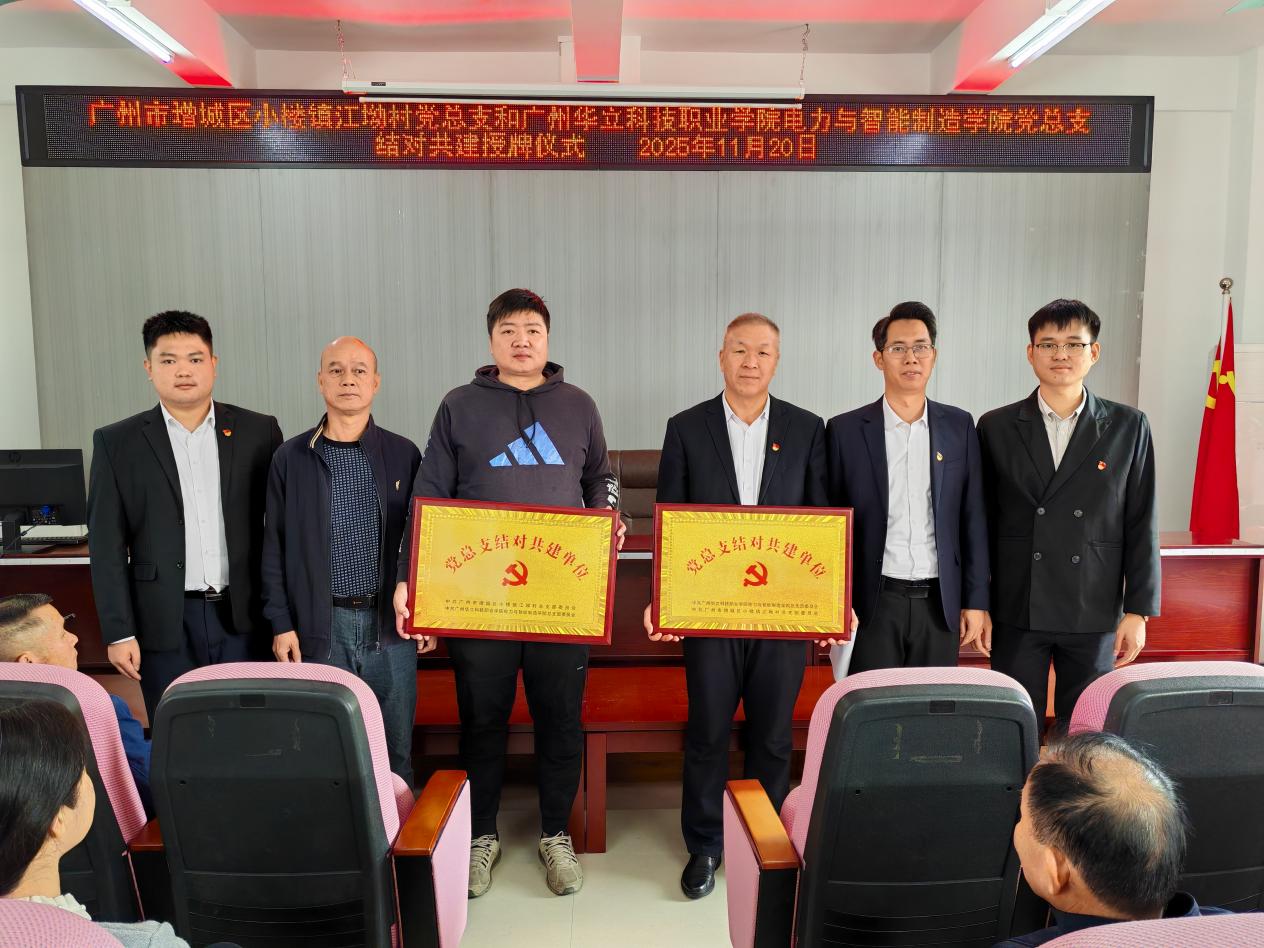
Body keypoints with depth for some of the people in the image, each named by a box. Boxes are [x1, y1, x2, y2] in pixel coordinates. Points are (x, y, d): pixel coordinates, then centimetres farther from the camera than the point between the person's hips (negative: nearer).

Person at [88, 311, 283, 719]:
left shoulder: (258, 431, 3)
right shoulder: (117, 443, 2)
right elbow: (107, 547, 2)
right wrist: (119, 633, -3)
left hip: (244, 620, 1)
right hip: (166, 625, 0)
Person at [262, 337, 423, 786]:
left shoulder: (403, 455, 4)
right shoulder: (290, 458, 4)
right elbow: (274, 547, 6)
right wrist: (281, 624, 0)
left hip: (390, 624, 0)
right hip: (319, 627, 0)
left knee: (394, 750, 9)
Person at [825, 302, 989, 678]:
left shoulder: (959, 426, 6)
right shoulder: (844, 430, -1)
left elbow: (973, 519, 7)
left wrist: (975, 601, 4)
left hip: (939, 603, 2)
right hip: (874, 604, -2)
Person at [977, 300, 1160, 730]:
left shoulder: (1128, 427, 3)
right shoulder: (995, 427, 3)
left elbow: (1142, 523, 3)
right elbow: (982, 522, 4)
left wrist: (1139, 611, -1)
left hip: (1095, 615, 0)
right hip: (1016, 613, 0)